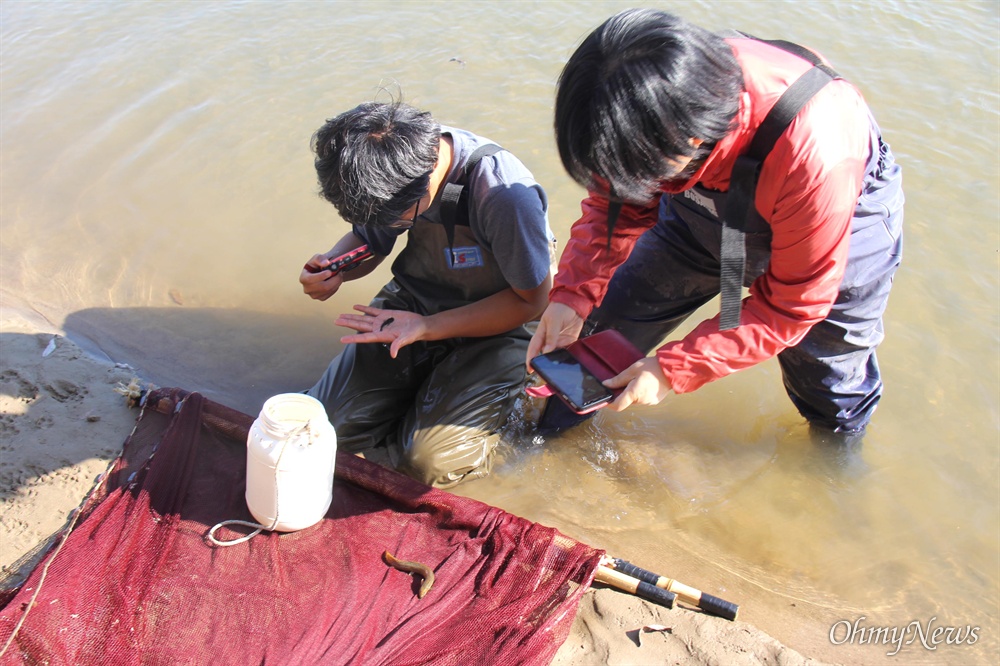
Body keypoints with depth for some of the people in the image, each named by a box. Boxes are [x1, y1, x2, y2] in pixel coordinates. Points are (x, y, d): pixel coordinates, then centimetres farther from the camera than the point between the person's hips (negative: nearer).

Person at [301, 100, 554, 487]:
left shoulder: (505, 193, -31)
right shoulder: (384, 169, -13)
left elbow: (531, 300, -20)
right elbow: (368, 241, 6)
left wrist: (426, 327, -27)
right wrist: (330, 268, -19)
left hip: (494, 326, -5)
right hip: (414, 303, 5)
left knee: (429, 462, -17)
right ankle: (426, 387, 19)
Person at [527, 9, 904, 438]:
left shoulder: (813, 154, -45)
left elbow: (791, 306, -29)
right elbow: (614, 203, -12)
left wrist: (675, 370, -31)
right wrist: (572, 296, -25)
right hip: (706, 207, 4)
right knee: (602, 334, 4)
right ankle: (552, 434, 31)